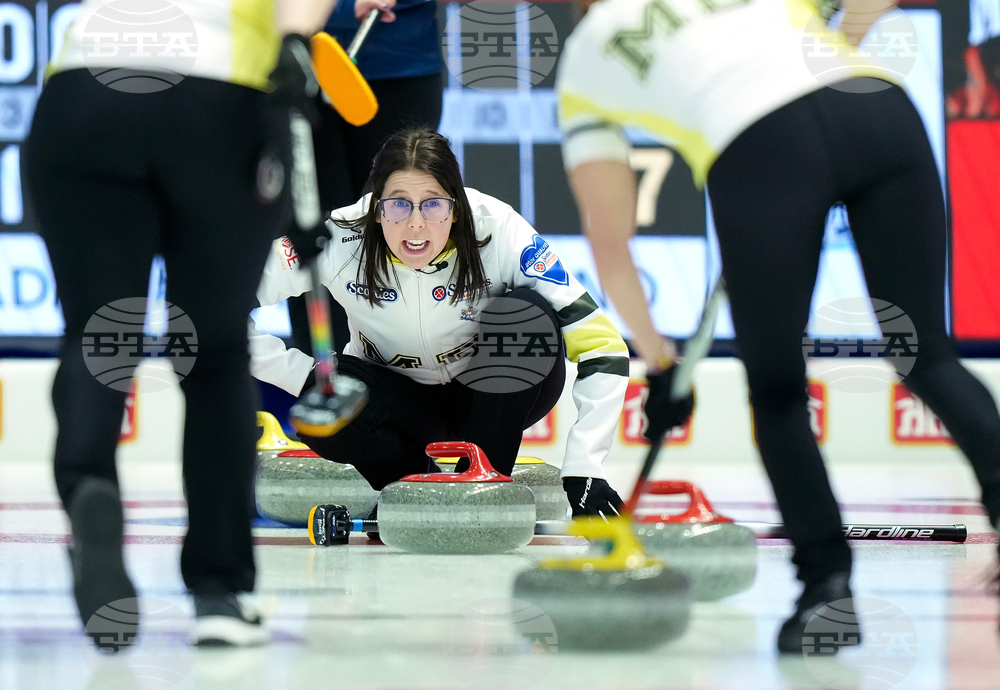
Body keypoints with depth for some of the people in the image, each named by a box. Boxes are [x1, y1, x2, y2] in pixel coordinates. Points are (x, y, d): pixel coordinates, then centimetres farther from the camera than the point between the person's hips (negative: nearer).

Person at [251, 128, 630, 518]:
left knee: (528, 315, -30)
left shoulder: (499, 233, -28)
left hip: (490, 397, 0)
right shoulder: (341, 237, -25)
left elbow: (602, 346, -28)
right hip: (399, 398, 0)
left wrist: (582, 470, -35)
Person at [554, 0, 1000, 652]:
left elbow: (609, 243, 31)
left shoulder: (582, 61, 30)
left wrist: (658, 360, 40)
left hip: (762, 150, -3)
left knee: (777, 390, 16)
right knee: (927, 355, 14)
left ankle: (828, 583, 8)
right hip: (882, 110, 3)